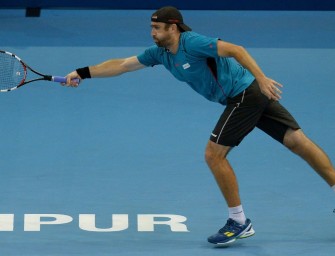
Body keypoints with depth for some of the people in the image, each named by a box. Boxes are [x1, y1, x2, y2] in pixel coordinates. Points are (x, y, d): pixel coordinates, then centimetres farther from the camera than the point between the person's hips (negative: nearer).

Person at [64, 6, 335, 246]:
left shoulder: (192, 43, -18)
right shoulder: (160, 53, 9)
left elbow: (236, 50, -24)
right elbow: (121, 65, 12)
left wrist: (261, 79, -33)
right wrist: (82, 73, 7)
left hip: (246, 93, -9)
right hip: (246, 96, 9)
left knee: (214, 154, -5)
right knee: (297, 140, 5)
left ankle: (239, 222, 4)